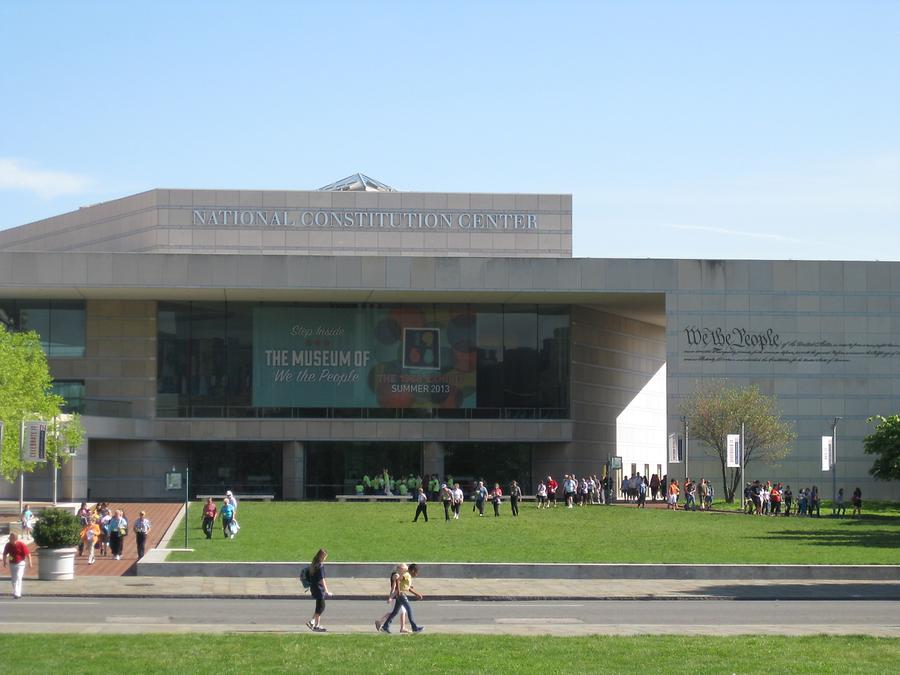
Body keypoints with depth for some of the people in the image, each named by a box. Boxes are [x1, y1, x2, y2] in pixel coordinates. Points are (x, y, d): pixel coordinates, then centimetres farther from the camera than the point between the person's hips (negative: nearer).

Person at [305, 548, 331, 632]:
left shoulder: (313, 564, 8)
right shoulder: (320, 566, -19)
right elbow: (322, 580, -21)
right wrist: (326, 591, -20)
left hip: (313, 588, 9)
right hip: (319, 589, -9)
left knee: (321, 606, 17)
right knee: (320, 607, 1)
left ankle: (311, 621, 16)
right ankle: (317, 625, 7)